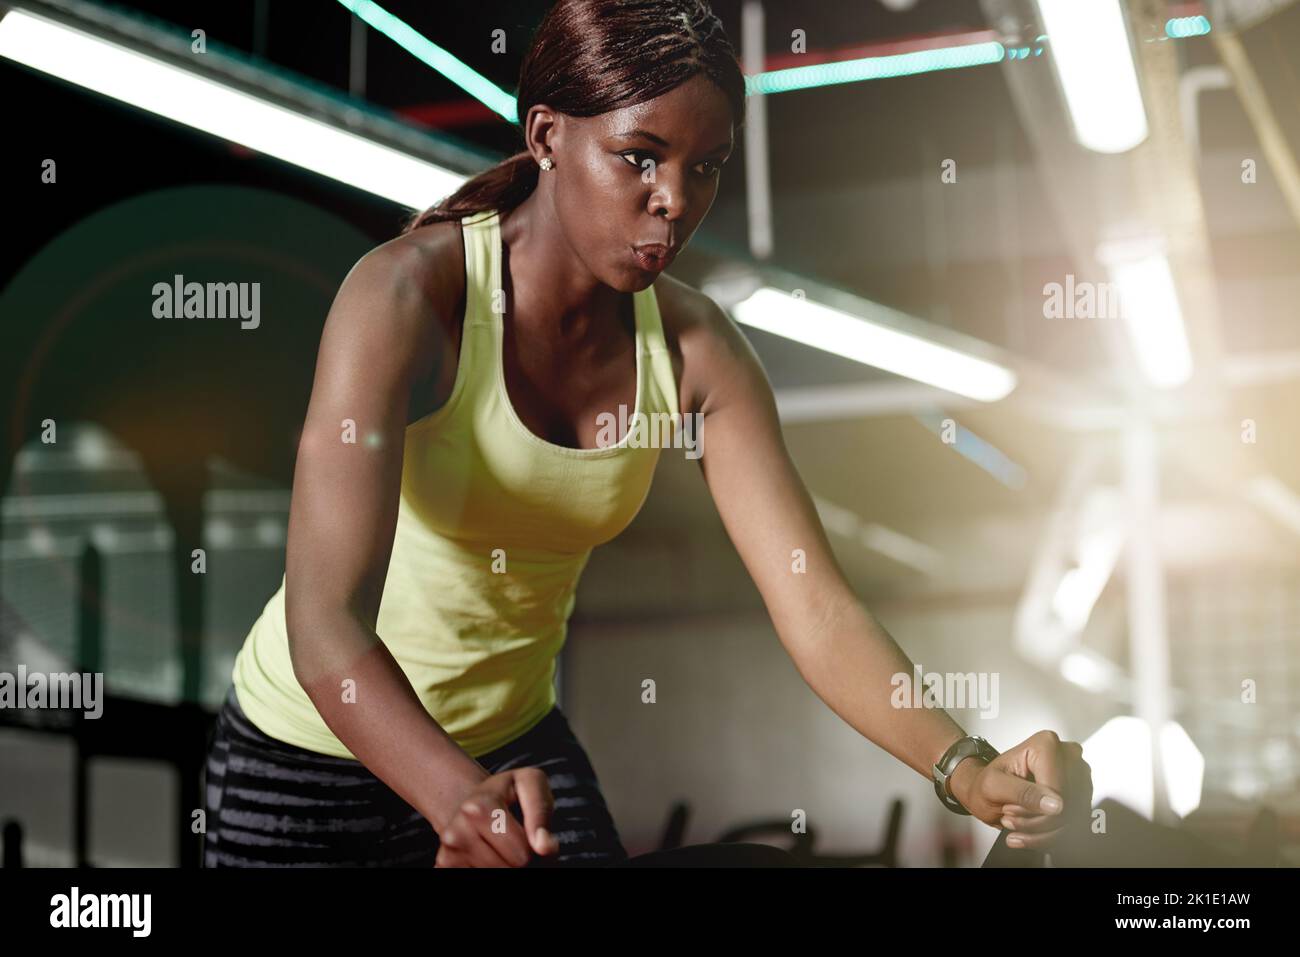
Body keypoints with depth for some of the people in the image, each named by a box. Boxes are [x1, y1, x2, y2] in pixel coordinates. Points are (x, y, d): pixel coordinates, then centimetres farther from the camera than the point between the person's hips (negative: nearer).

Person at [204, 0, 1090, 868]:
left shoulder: (696, 350, -11)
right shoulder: (409, 293, -25)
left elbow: (818, 612, -17)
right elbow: (324, 622, -35)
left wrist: (968, 771, -33)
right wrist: (460, 796, -51)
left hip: (514, 743, 4)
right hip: (312, 747, -3)